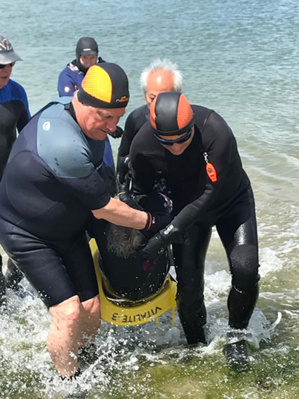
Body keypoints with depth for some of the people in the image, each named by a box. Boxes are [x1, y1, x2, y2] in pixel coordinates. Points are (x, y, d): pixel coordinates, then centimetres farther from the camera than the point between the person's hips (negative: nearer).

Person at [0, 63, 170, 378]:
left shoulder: (79, 112, -8)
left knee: (91, 310, 3)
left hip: (69, 228, 8)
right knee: (68, 313, -16)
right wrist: (151, 222, -11)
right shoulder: (65, 147, -37)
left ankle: (82, 363, 28)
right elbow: (103, 209, -24)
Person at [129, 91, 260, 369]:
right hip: (187, 206, 2)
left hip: (231, 200, -1)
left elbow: (213, 194, -30)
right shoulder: (142, 146, -25)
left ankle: (236, 336, 7)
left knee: (245, 269, -20)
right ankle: (196, 345, 23)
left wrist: (167, 234, -32)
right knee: (188, 288, -6)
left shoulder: (216, 132, -36)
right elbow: (141, 193, -6)